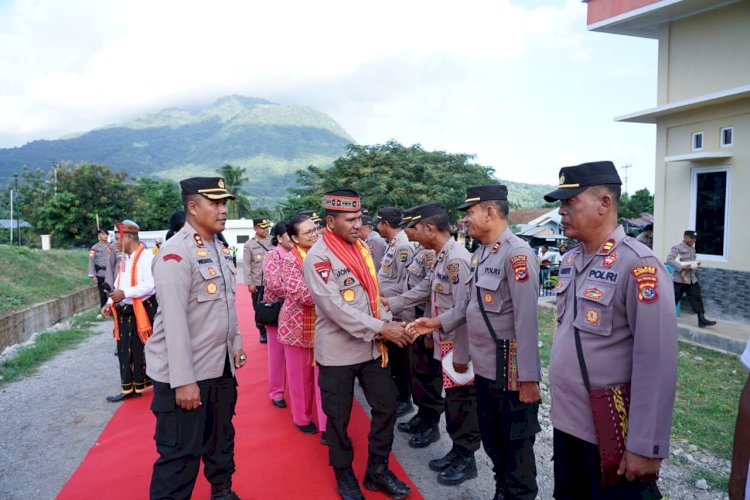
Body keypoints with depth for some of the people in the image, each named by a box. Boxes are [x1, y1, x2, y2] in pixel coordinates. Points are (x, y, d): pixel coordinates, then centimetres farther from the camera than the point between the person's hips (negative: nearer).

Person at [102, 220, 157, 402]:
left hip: (143, 310, -8)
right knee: (124, 351, 11)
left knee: (143, 350, 1)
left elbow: (151, 284, -23)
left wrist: (125, 293, -26)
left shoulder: (146, 256, -13)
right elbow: (118, 285, 18)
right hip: (124, 312, 8)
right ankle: (128, 389, 19)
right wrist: (110, 303, 5)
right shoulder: (124, 259, 14)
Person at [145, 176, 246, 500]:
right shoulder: (175, 253, -18)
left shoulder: (220, 248, 8)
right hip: (184, 375, -8)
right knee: (180, 454, 5)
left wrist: (235, 344, 16)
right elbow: (174, 321, -23)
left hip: (221, 366, 8)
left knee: (222, 440, 23)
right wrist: (183, 380, -23)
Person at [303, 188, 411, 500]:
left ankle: (377, 469, 30)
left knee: (386, 406, 11)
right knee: (338, 417, 9)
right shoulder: (318, 257, -15)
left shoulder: (362, 249, 8)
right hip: (337, 351, -6)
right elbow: (335, 307, -23)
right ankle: (344, 475, 31)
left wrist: (387, 326, -4)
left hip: (371, 346, 7)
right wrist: (381, 329, -23)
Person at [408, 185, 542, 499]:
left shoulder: (517, 254, -20)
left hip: (511, 372, -9)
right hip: (484, 368, 9)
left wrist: (529, 379, -22)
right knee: (491, 441, 23)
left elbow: (526, 320, -23)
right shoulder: (481, 254, 8)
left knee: (516, 446, 10)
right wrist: (438, 322, 5)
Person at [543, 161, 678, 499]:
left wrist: (646, 446, -18)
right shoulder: (570, 261, 5)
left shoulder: (638, 265, -18)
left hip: (611, 432, -7)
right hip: (565, 421, 7)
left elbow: (657, 365, -20)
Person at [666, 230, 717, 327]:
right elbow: (669, 260, -22)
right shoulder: (677, 248, -11)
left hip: (692, 279, 7)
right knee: (673, 299, 1)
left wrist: (696, 263, 5)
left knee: (697, 298, 1)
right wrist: (681, 267, -27)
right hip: (679, 279, -7)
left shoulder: (692, 248, 15)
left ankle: (702, 319, 2)